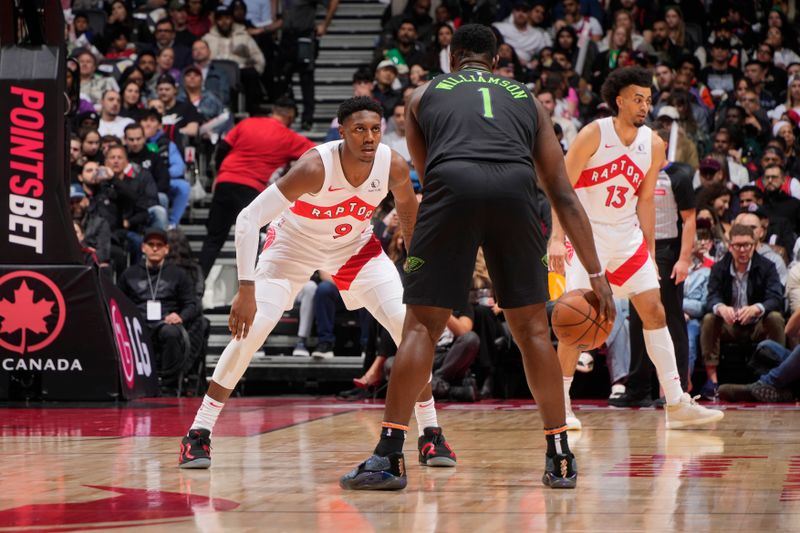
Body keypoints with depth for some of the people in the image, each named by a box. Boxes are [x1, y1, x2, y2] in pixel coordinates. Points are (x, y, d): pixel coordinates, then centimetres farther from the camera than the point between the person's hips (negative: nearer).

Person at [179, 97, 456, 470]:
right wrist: (246, 290, -40)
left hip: (356, 245, 4)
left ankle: (430, 435, 1)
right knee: (251, 327, -19)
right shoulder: (315, 167, -36)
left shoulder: (393, 167, -23)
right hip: (294, 243, -3)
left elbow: (408, 207, 2)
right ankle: (198, 434, -8)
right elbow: (248, 219, -36)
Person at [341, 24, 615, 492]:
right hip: (515, 186, 1)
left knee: (422, 326, 6)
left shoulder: (424, 94, 30)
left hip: (452, 182, -1)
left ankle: (389, 457, 0)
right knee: (533, 328, 15)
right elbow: (563, 194, 26)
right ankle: (560, 459, 16)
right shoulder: (527, 98, 32)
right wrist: (596, 274, 25)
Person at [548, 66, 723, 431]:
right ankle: (560, 405, 1)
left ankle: (677, 404, 3)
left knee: (654, 311, 0)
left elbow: (645, 200, 10)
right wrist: (557, 237, -21)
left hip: (627, 235, 5)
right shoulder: (593, 135, -13)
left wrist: (650, 253, 8)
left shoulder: (653, 145, 1)